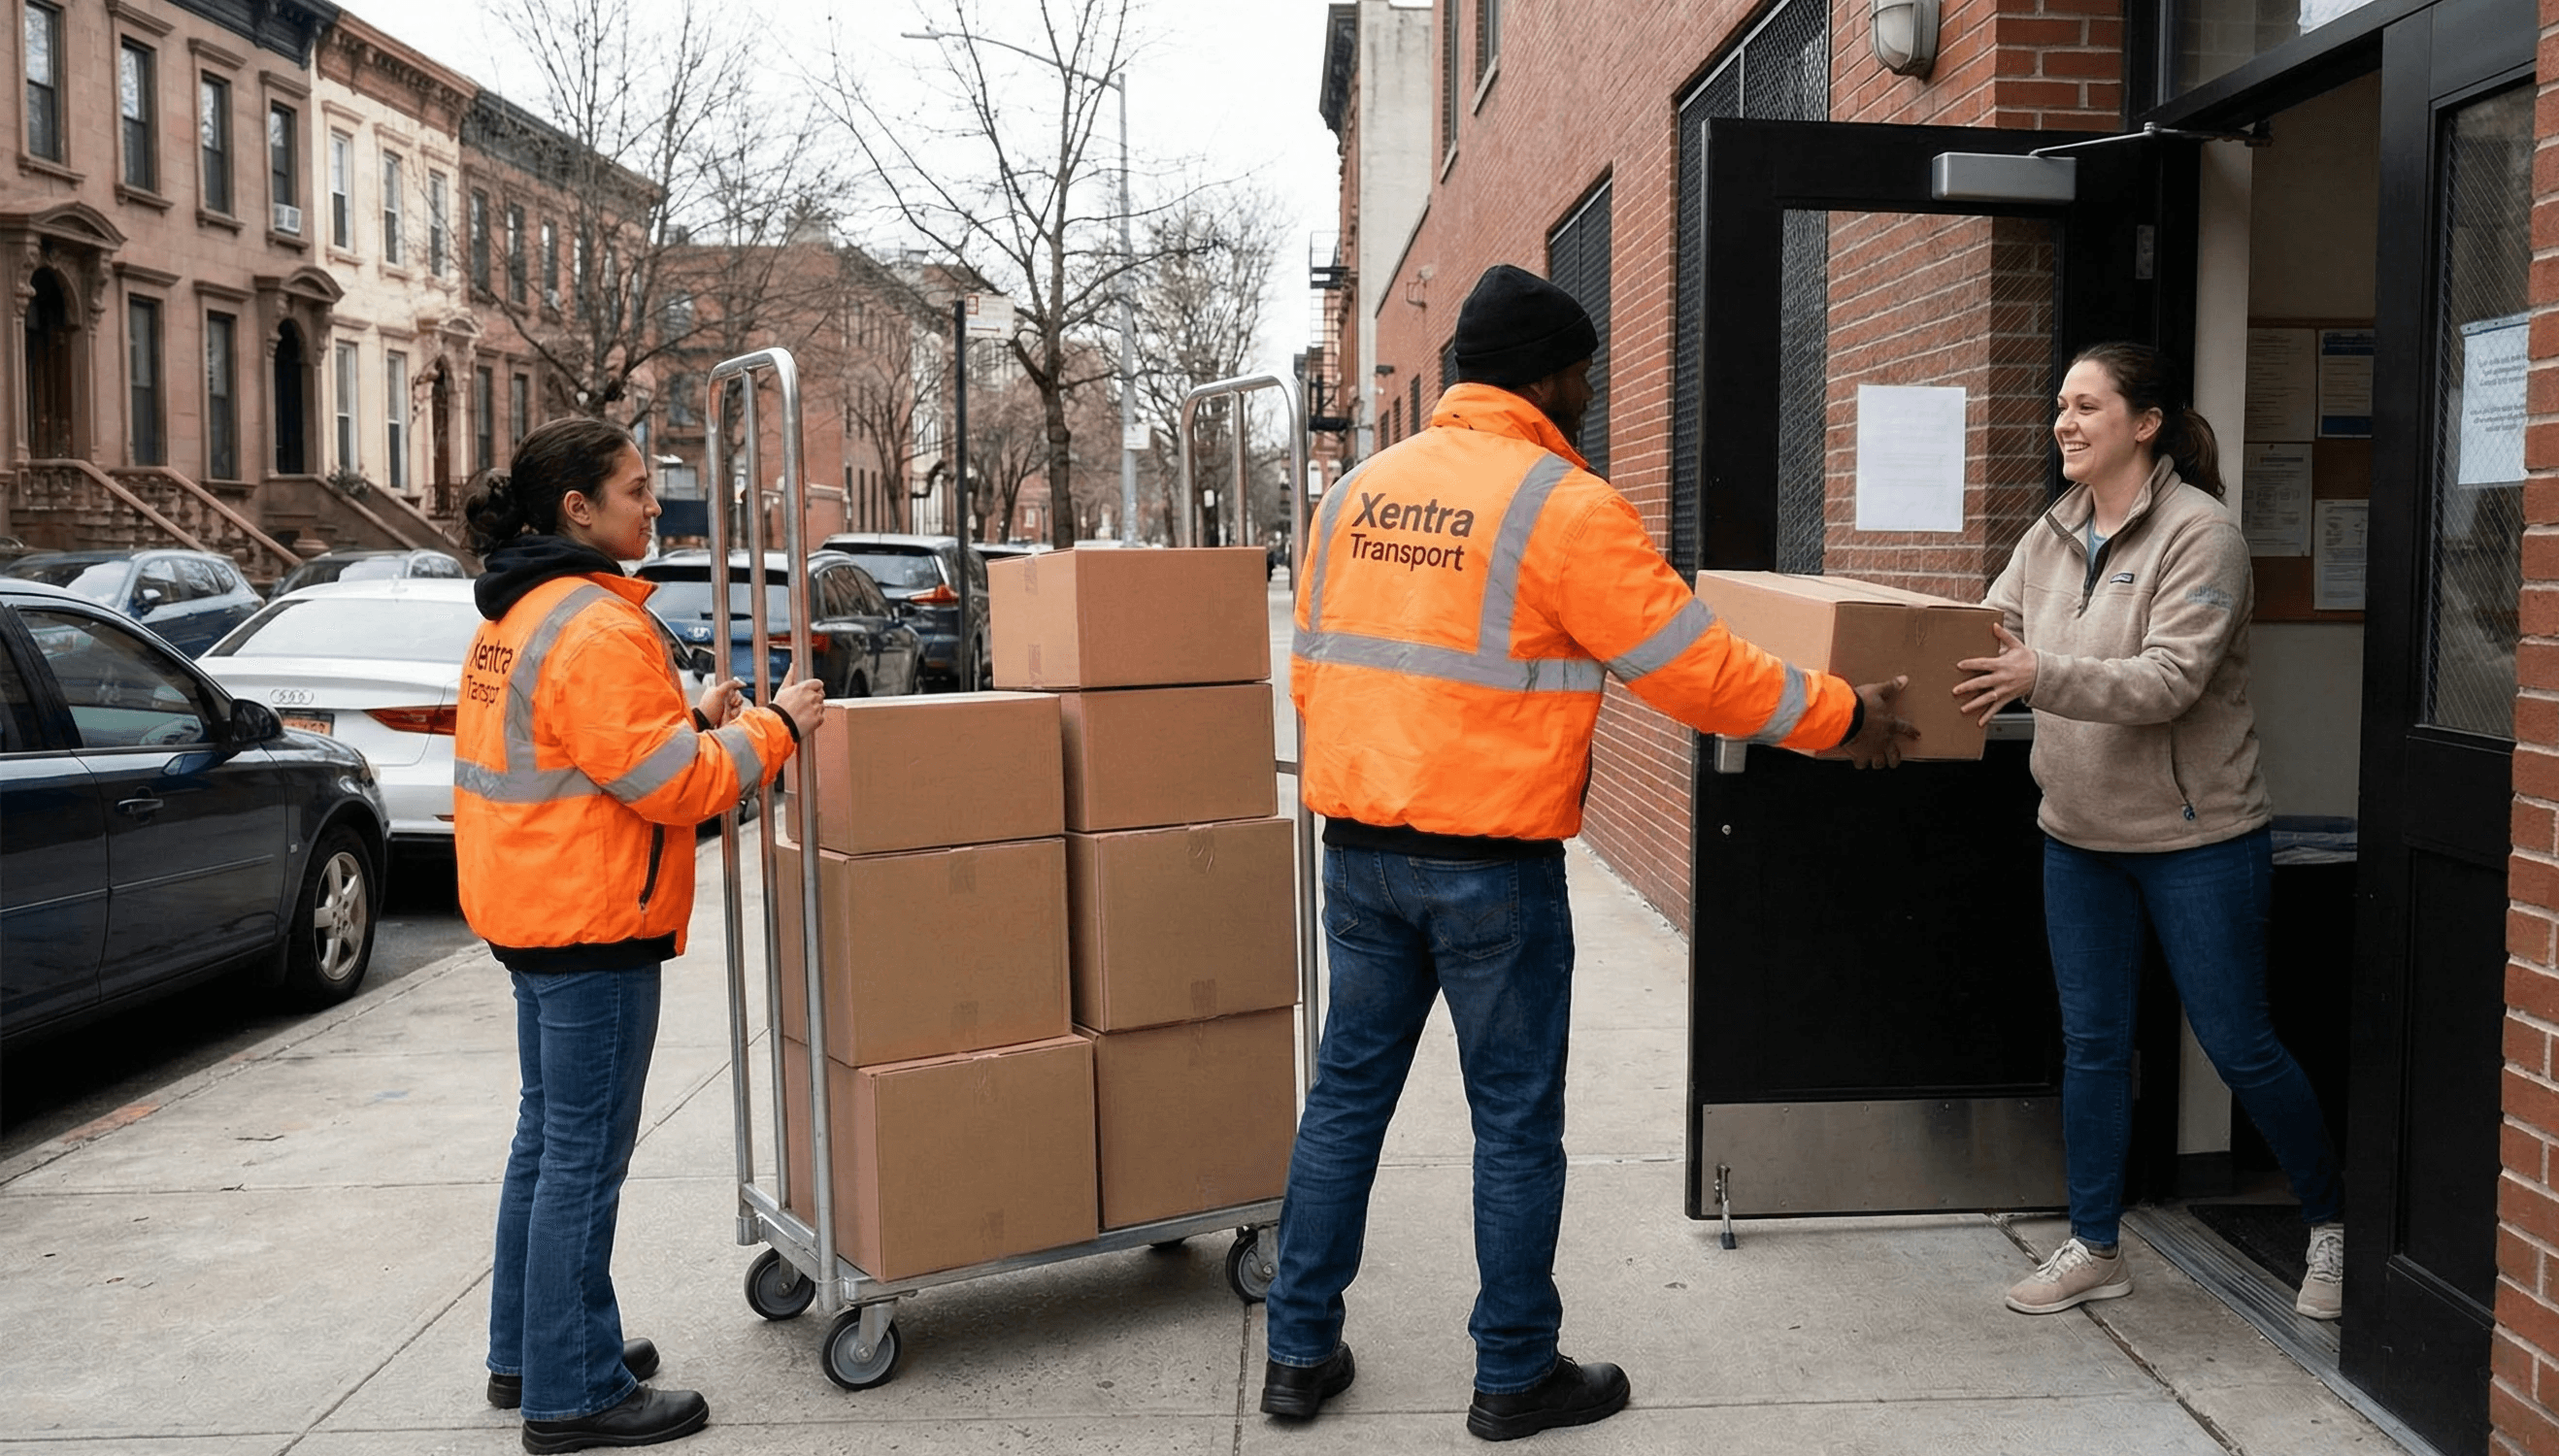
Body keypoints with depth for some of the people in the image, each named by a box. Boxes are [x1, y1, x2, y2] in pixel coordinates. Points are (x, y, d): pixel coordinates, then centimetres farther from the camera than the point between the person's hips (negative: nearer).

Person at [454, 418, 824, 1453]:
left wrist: (689, 719, 13)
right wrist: (772, 729, -9)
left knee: (547, 1137, 19)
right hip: (590, 919, -11)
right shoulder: (599, 627, -20)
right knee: (585, 1157, -3)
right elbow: (671, 786, -20)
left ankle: (526, 1352, 32)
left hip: (533, 907, 11)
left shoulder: (519, 614, 13)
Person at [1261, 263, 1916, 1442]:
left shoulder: (1358, 490, 9)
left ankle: (1300, 1353, 24)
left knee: (1348, 1091, 15)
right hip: (1491, 863, -6)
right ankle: (1517, 1378, 21)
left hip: (1356, 845, 6)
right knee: (1516, 1121, 8)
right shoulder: (1563, 505, -10)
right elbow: (1695, 670, -10)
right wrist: (1841, 719, 3)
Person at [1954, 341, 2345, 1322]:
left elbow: (2169, 680, -26)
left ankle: (2330, 1221, 29)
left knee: (2239, 1045, 6)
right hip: (2080, 834, 6)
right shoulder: (2051, 536, 6)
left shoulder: (2200, 532, -15)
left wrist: (2040, 675, -39)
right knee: (2091, 1043, 11)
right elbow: (1984, 645, -1)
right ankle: (2092, 1247, 23)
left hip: (2198, 837, -6)